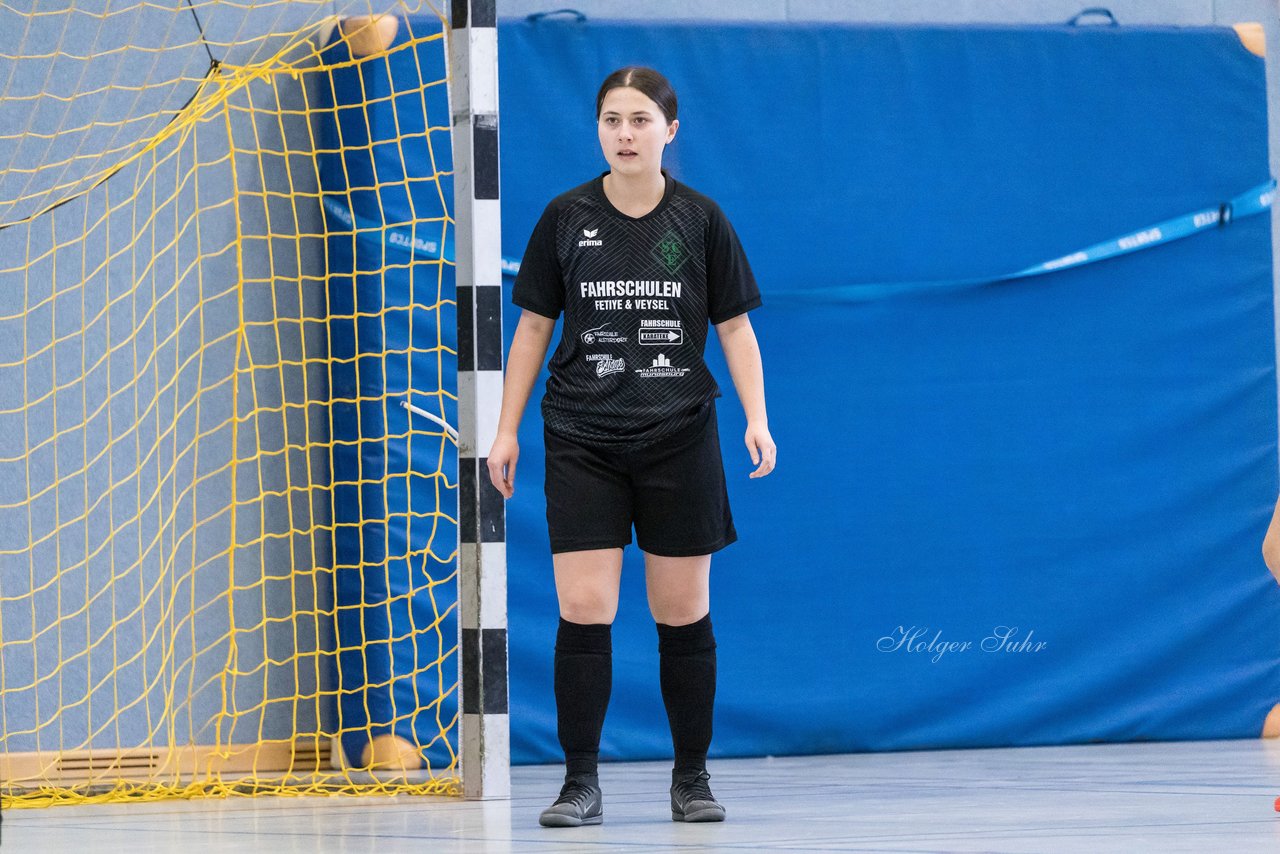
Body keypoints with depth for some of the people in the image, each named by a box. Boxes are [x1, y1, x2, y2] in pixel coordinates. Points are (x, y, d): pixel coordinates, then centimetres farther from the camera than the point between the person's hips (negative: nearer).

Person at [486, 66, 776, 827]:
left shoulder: (700, 219, 0)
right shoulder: (566, 217, 2)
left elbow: (735, 325, 4)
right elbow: (534, 326, 8)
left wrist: (757, 418, -9)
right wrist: (508, 429, 6)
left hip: (679, 440, 0)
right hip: (582, 441, 0)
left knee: (684, 613, 5)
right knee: (583, 610, -8)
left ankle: (692, 779, 17)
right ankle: (582, 783, -1)